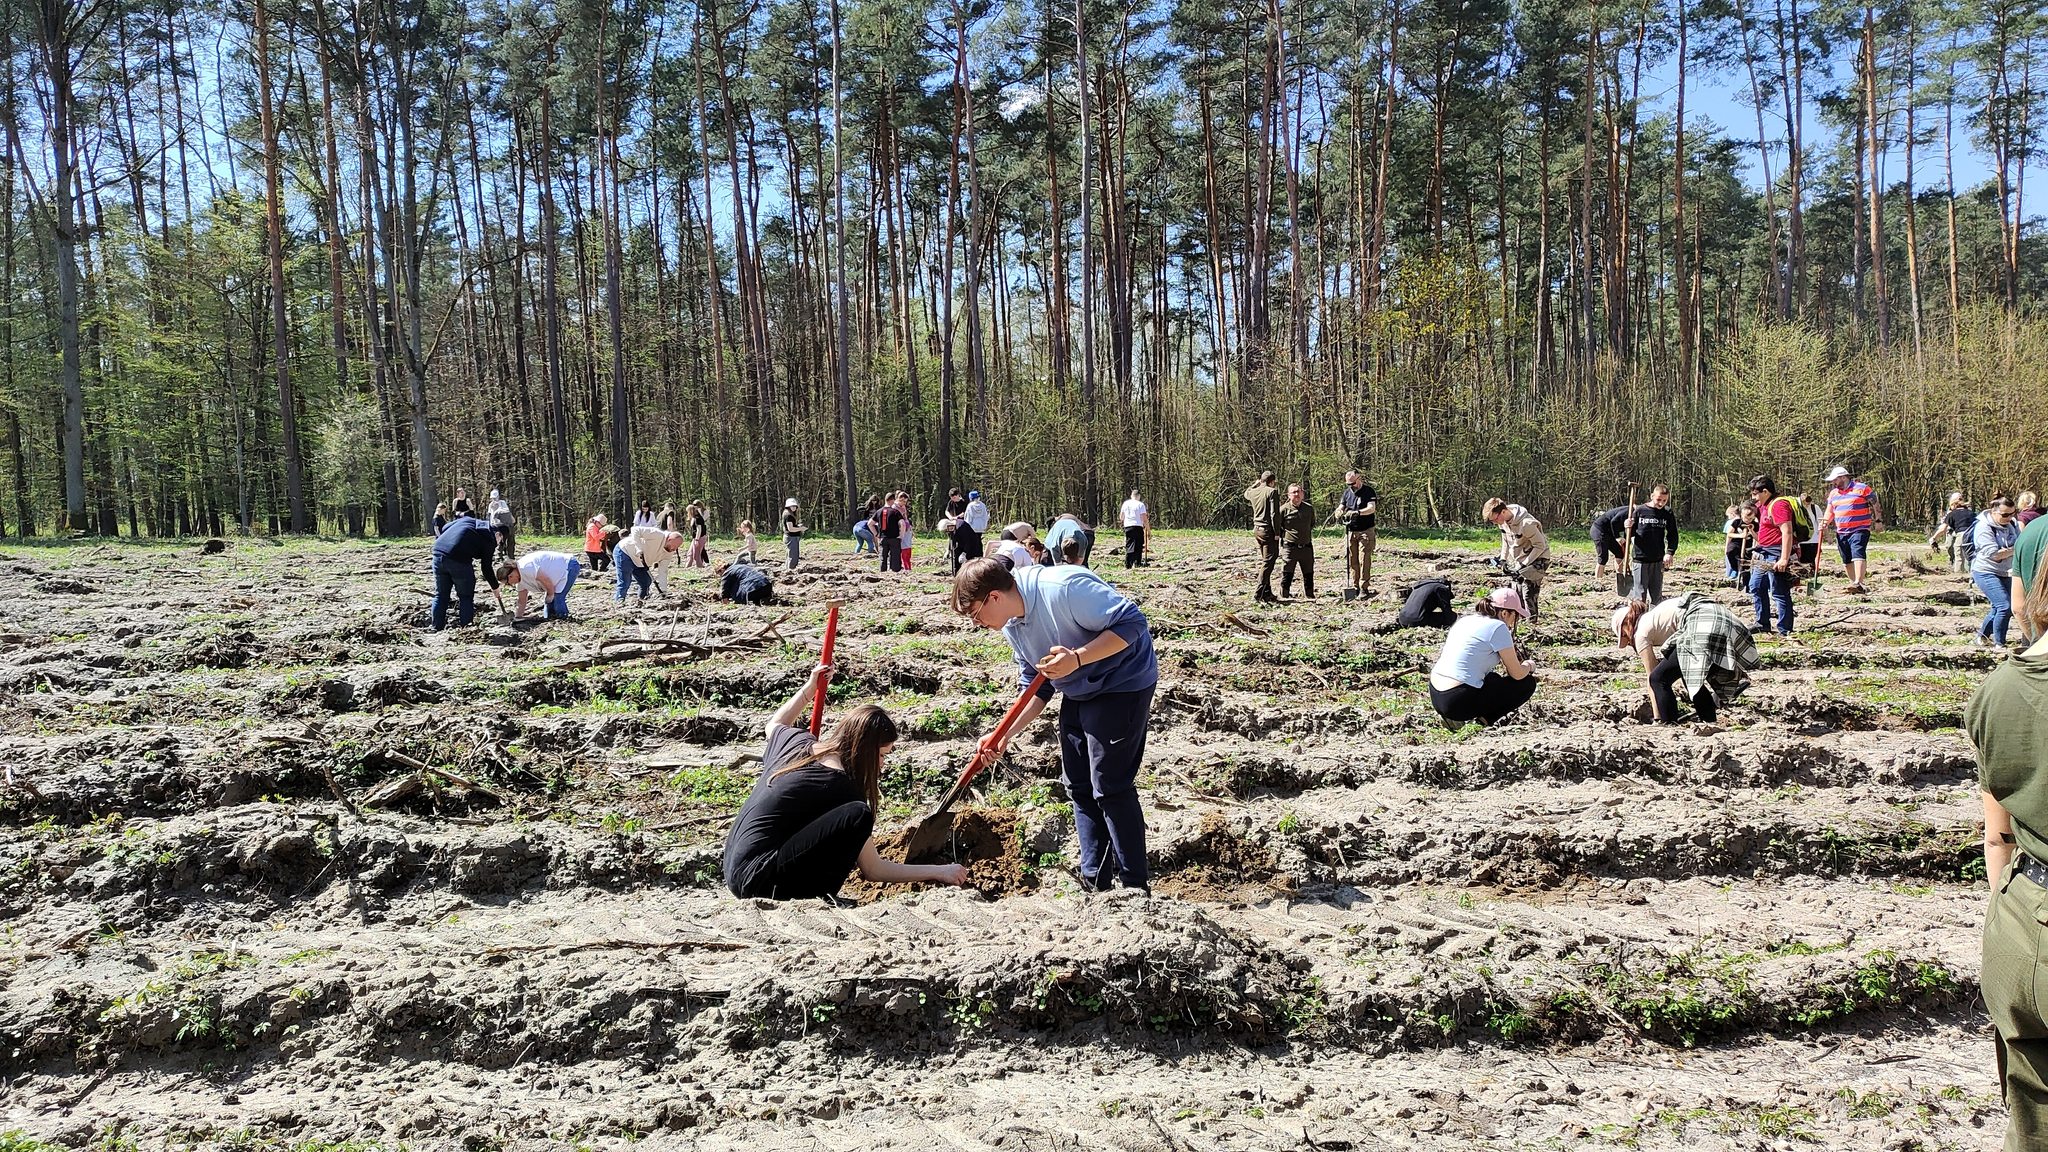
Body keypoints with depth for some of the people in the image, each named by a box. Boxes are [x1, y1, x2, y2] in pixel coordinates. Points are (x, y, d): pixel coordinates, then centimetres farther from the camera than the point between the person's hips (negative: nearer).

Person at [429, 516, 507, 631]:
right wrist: (495, 588, 19)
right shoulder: (489, 539, 7)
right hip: (459, 561, -6)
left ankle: (436, 629, 17)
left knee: (440, 595, 16)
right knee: (466, 597, 11)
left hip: (438, 553, 6)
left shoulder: (467, 520, 25)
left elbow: (443, 529, 21)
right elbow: (487, 567, 9)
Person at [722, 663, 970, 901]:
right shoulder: (842, 789, -13)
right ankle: (817, 897, -10)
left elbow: (775, 724, 36)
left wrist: (809, 688, 40)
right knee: (858, 814, -21)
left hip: (734, 868, 9)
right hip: (757, 882, -9)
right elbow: (873, 870, -6)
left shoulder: (797, 743, 7)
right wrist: (939, 872, 0)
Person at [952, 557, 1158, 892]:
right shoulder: (1012, 625, 0)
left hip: (1122, 685, -9)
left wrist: (1077, 658, -37)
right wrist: (1005, 735, -4)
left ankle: (1135, 886, 3)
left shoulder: (1063, 587, -30)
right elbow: (1035, 688, 8)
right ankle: (1095, 881, 20)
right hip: (1078, 694, 9)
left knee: (1110, 787, -9)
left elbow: (1132, 622, -28)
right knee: (1078, 787, 10)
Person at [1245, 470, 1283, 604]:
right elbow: (1274, 514, -15)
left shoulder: (1253, 492, 8)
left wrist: (1257, 483, 32)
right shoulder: (1272, 492, -10)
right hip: (1268, 531, -7)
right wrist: (1277, 532, -11)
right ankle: (1260, 594, -11)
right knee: (1268, 562, -6)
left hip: (1256, 530, 7)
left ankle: (1267, 593, 16)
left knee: (1262, 561, 12)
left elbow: (1246, 494, 35)